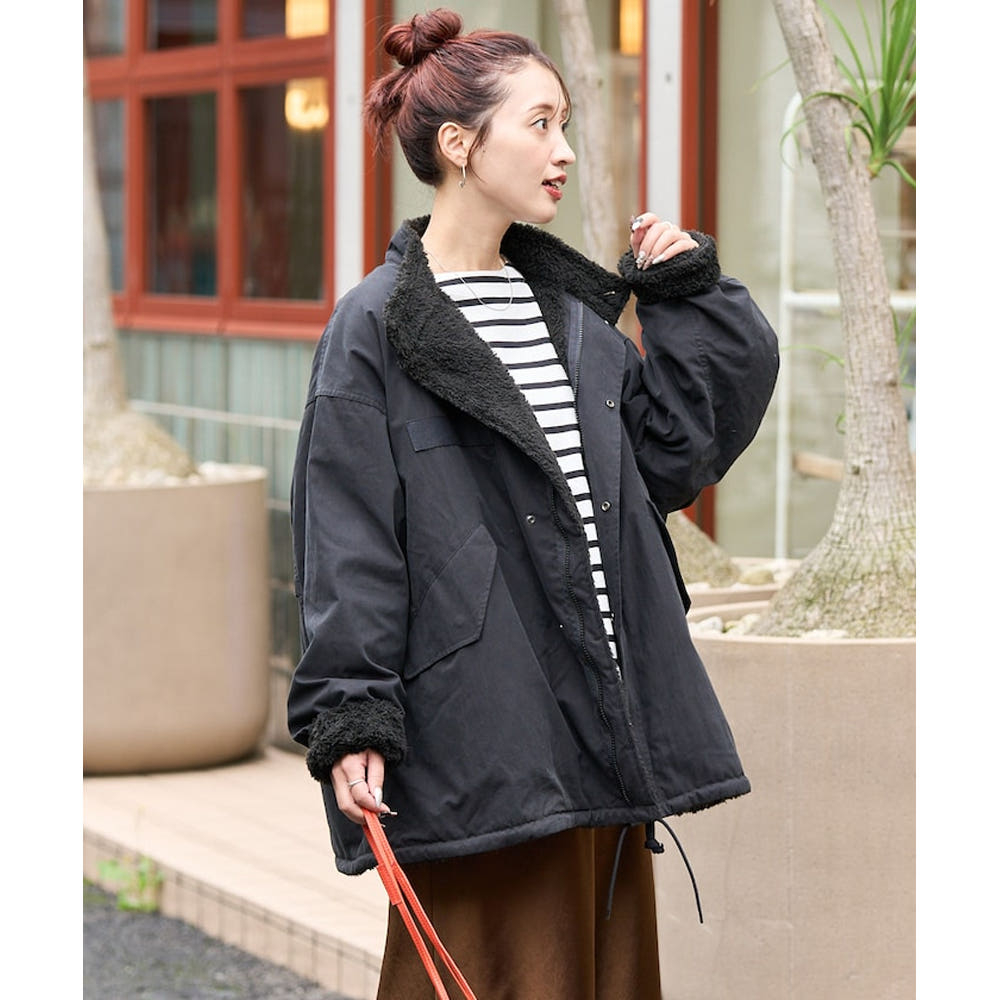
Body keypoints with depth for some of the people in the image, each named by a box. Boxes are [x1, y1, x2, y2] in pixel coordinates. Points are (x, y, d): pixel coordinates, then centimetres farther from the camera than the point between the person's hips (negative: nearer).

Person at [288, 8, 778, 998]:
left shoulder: (569, 307, 14)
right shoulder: (378, 326, -7)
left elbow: (673, 448, 13)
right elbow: (347, 541, -10)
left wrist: (685, 295, 9)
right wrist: (348, 719, -15)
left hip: (605, 717, 7)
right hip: (480, 727, -7)